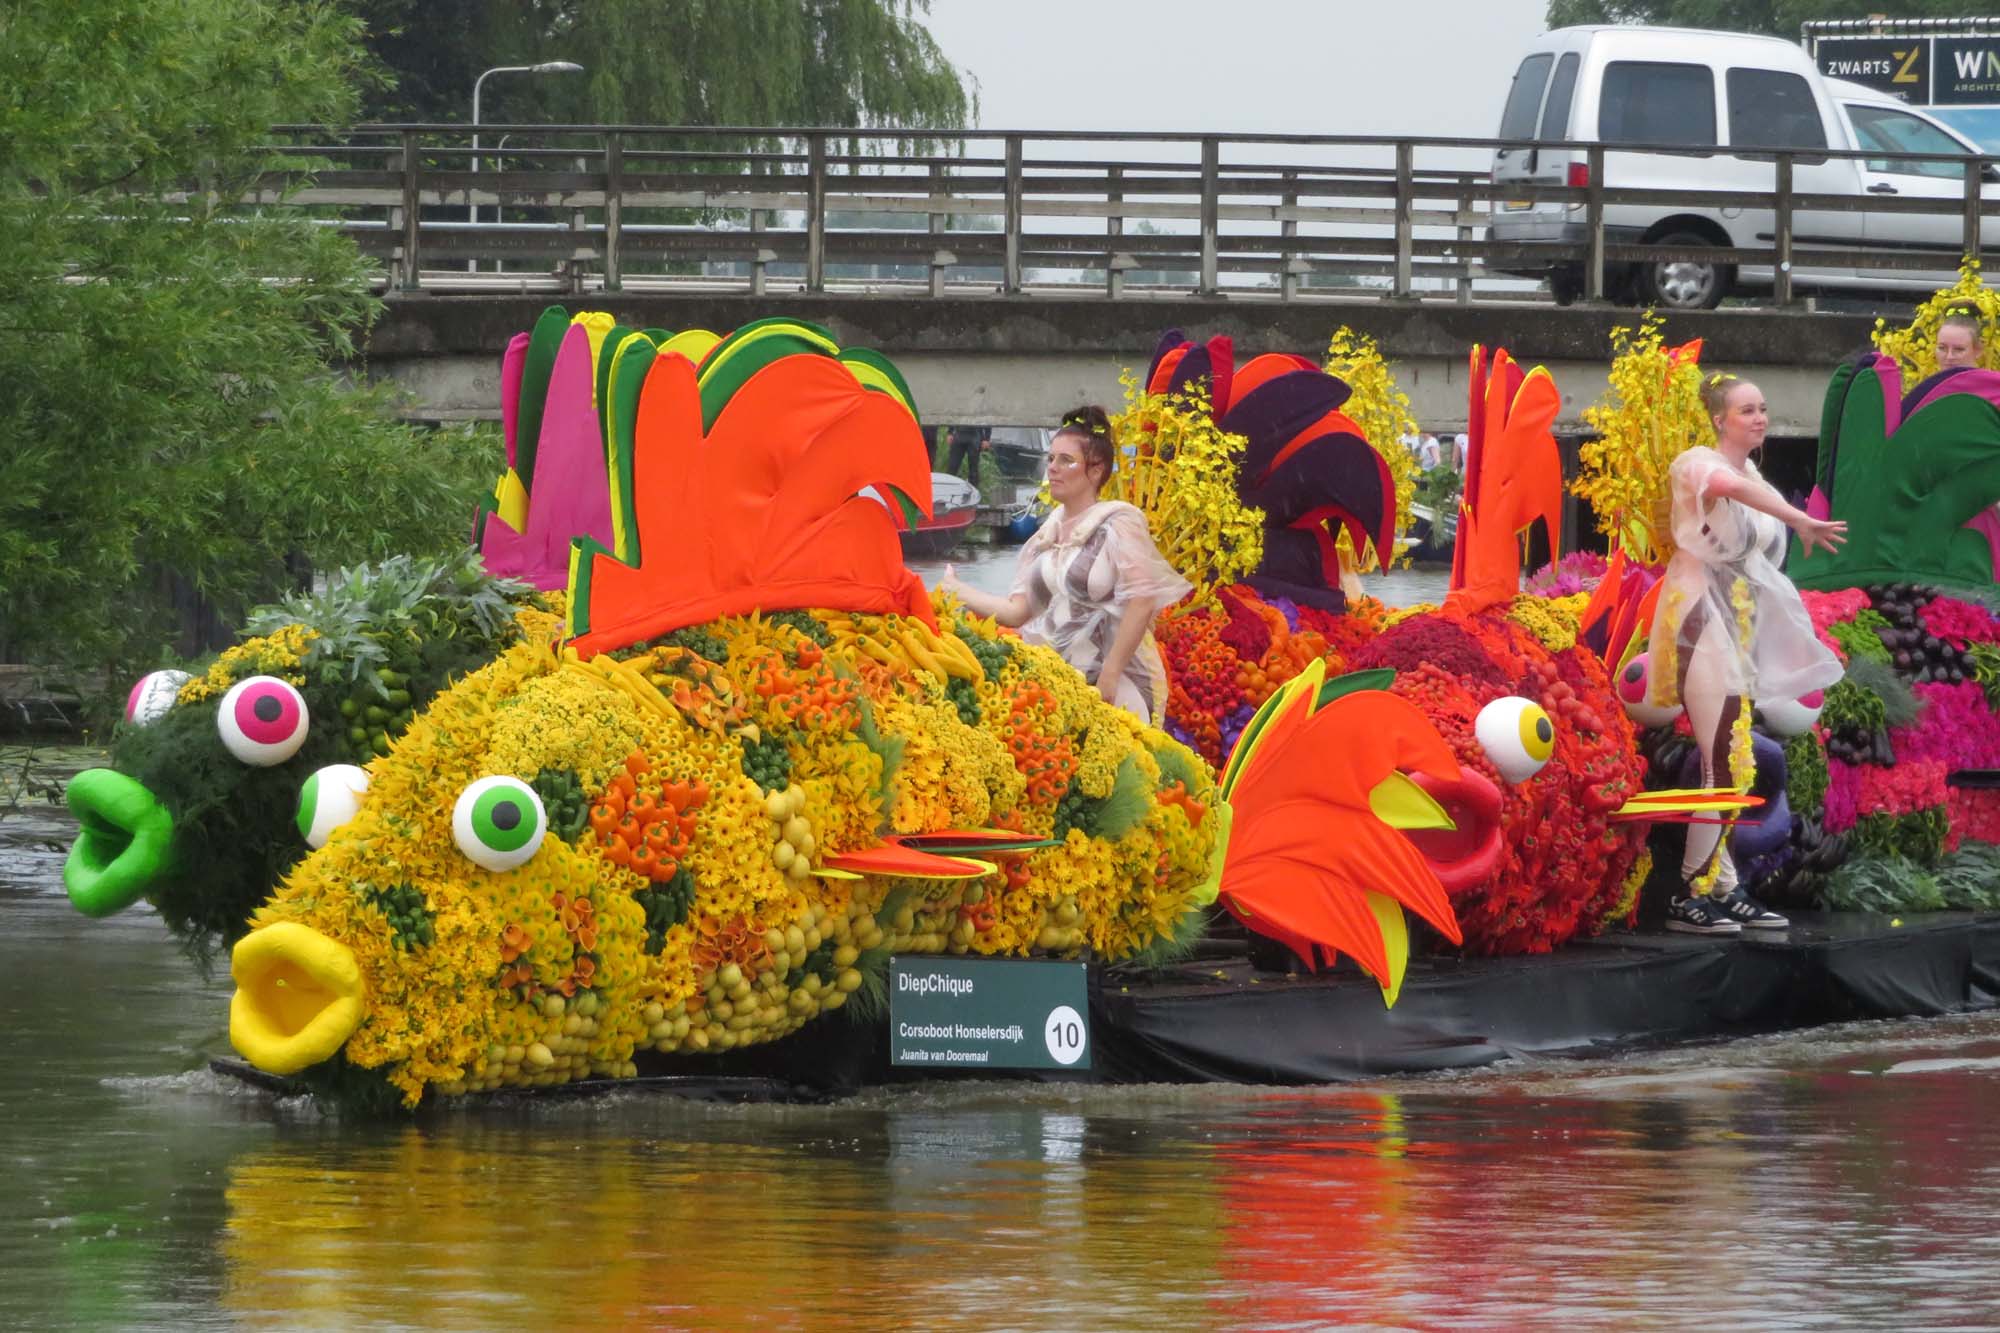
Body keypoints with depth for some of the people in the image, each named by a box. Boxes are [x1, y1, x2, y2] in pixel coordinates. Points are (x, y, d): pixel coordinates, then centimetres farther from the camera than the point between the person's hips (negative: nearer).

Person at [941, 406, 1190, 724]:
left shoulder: (1117, 524, -7)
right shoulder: (1047, 535, 14)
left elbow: (1142, 602, -16)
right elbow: (1018, 611, 11)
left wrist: (1109, 677, -20)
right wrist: (958, 590, 5)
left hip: (1119, 684, -6)